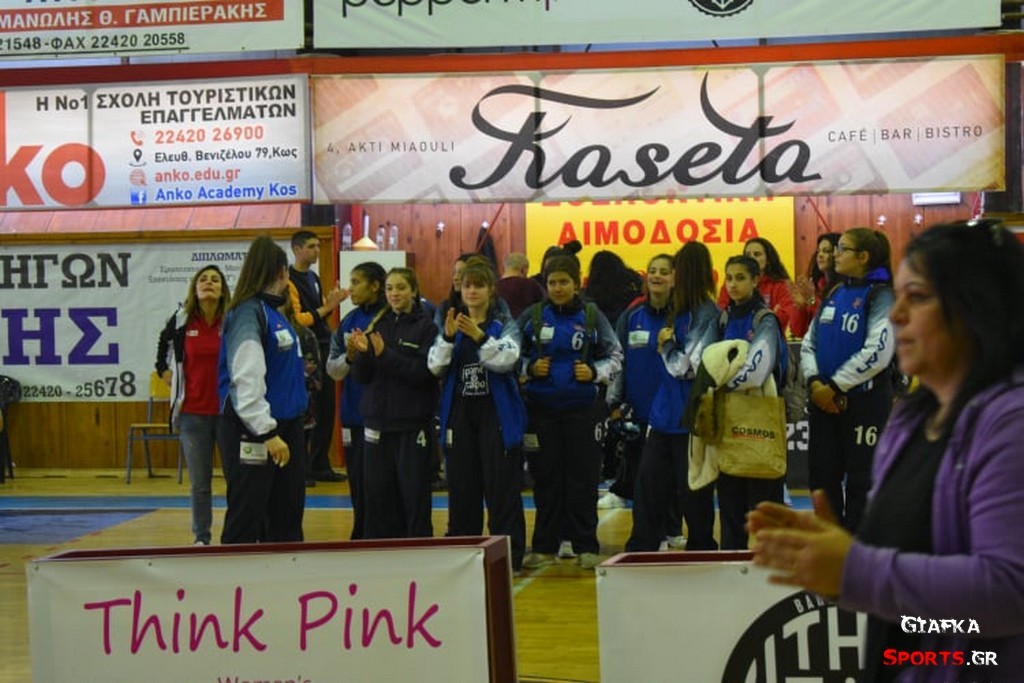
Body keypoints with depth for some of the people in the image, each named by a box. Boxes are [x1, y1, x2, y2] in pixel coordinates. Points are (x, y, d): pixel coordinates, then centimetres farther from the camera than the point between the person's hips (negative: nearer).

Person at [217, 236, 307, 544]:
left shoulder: (274, 311, 13)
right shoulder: (247, 313, -15)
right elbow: (246, 380, -23)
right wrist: (268, 433, -25)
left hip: (283, 425, 9)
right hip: (250, 430, -9)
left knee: (287, 516, 15)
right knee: (246, 519, -3)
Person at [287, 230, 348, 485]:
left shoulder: (314, 278, 17)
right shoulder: (290, 280, -10)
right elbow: (296, 319, -17)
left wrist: (332, 302, 3)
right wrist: (326, 308, -18)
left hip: (323, 349, 8)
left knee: (326, 410, 9)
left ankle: (320, 466, 17)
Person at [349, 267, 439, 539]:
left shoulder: (426, 326, -3)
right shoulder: (377, 324, 9)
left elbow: (424, 371, -14)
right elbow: (360, 376, 5)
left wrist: (385, 354, -21)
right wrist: (363, 352, -15)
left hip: (413, 423, -4)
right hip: (377, 420, 4)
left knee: (414, 493, 0)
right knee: (377, 492, 6)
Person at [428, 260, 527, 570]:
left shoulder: (505, 325, 1)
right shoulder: (452, 326, 10)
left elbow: (508, 359, -17)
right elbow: (435, 366, -3)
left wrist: (479, 336, -32)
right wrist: (448, 337, -21)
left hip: (497, 413, -3)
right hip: (459, 413, 3)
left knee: (501, 487, -3)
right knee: (462, 488, 6)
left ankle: (508, 554, 4)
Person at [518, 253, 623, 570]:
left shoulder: (592, 316, 1)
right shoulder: (531, 316, 3)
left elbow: (615, 356, 7)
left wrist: (595, 373, -9)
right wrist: (529, 368, -9)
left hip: (582, 408, -1)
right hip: (541, 407, 1)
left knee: (583, 477, 2)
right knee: (545, 477, 6)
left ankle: (586, 546, 11)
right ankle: (544, 547, 14)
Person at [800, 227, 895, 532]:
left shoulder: (880, 295, -9)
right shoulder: (834, 294, 12)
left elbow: (878, 351, -20)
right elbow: (809, 342, 12)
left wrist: (834, 386, -16)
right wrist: (814, 382, -6)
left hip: (864, 400, -7)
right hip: (824, 400, 7)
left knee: (861, 480, 1)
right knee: (822, 475, 12)